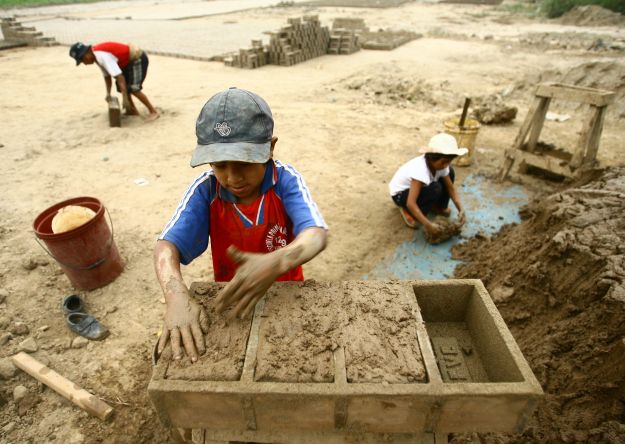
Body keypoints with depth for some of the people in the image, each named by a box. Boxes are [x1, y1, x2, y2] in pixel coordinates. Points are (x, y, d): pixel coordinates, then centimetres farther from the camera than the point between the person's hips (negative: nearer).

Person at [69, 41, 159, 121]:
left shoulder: (102, 55, -26)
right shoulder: (97, 56, 5)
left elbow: (119, 76, -33)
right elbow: (107, 75, 14)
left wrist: (125, 98, -35)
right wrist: (108, 93, 6)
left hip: (138, 59, -10)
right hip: (129, 61, 10)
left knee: (133, 89, -17)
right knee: (121, 85, 14)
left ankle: (154, 112, -8)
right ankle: (132, 110, 22)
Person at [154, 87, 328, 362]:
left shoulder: (286, 180, -19)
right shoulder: (205, 189, -15)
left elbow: (316, 235, -32)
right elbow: (167, 245, -24)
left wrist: (276, 263, -54)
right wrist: (178, 297, -45)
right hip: (228, 298, 2)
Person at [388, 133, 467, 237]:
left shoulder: (439, 164, -15)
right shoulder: (420, 170, -38)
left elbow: (451, 188, -7)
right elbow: (410, 203, -42)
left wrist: (461, 210, -21)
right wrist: (428, 224, -43)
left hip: (418, 187, 8)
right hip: (400, 194, -7)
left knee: (450, 173, -5)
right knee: (435, 189, -31)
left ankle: (438, 207, 10)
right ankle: (407, 212, -10)